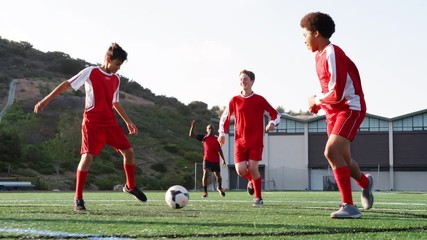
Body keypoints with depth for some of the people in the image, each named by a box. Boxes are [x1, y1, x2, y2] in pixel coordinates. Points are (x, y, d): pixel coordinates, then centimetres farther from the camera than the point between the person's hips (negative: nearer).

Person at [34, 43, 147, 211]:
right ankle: (78, 198, -8)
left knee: (129, 151, 3)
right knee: (88, 156, -18)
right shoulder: (90, 72, -6)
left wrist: (128, 121, 25)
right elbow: (67, 84, -5)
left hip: (111, 122, 6)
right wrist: (46, 100, -11)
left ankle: (130, 186, 26)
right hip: (92, 122, -6)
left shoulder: (116, 80, 12)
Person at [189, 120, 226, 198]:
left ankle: (219, 188, 40)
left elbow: (220, 150, 12)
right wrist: (193, 126, -17)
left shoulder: (217, 138, 7)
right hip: (207, 159, -2)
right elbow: (191, 135, -5)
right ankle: (205, 191, -11)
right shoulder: (204, 137, 0)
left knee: (218, 176, 10)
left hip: (216, 160, 2)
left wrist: (223, 159, 8)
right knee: (205, 173, -19)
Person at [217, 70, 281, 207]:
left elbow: (275, 115, 5)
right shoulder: (234, 100, 5)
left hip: (256, 141, -2)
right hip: (240, 141, 2)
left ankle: (258, 198, 3)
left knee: (253, 167, -14)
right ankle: (251, 180, 26)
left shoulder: (259, 100, 0)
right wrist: (222, 133, 9)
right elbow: (225, 117, 17)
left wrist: (272, 123, -16)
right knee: (240, 170, -10)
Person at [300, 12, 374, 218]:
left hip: (350, 108, -9)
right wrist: (320, 103, 6)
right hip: (333, 111, 10)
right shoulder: (321, 55, 10)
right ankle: (365, 182, 49)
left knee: (331, 151, -25)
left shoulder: (332, 54, -20)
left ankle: (349, 206, -21)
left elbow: (337, 94, -23)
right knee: (342, 159, 17)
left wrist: (316, 100, -7)